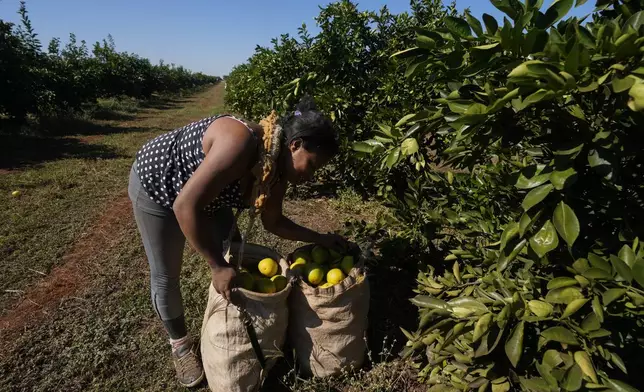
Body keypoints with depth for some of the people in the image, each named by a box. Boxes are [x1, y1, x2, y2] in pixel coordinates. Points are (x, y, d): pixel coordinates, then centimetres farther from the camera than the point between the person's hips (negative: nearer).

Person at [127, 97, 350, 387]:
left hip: (204, 196, 7)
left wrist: (320, 239, -5)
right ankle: (180, 344, 28)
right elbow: (185, 206, -41)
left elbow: (273, 222, 1)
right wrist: (218, 267, -34)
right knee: (166, 274, 4)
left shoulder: (276, 172, -14)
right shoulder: (242, 143, -40)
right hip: (156, 183, -7)